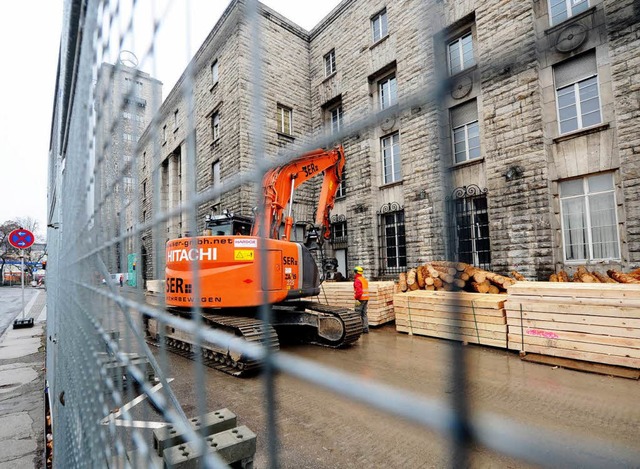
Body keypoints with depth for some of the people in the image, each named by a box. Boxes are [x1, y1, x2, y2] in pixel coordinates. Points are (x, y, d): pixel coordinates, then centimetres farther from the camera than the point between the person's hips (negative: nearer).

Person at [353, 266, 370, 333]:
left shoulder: (357, 280, -13)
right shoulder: (364, 279, 15)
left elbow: (359, 291, -23)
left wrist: (357, 299, -19)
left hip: (360, 299, -9)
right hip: (366, 299, 9)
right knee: (364, 314, 13)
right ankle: (366, 329, 15)